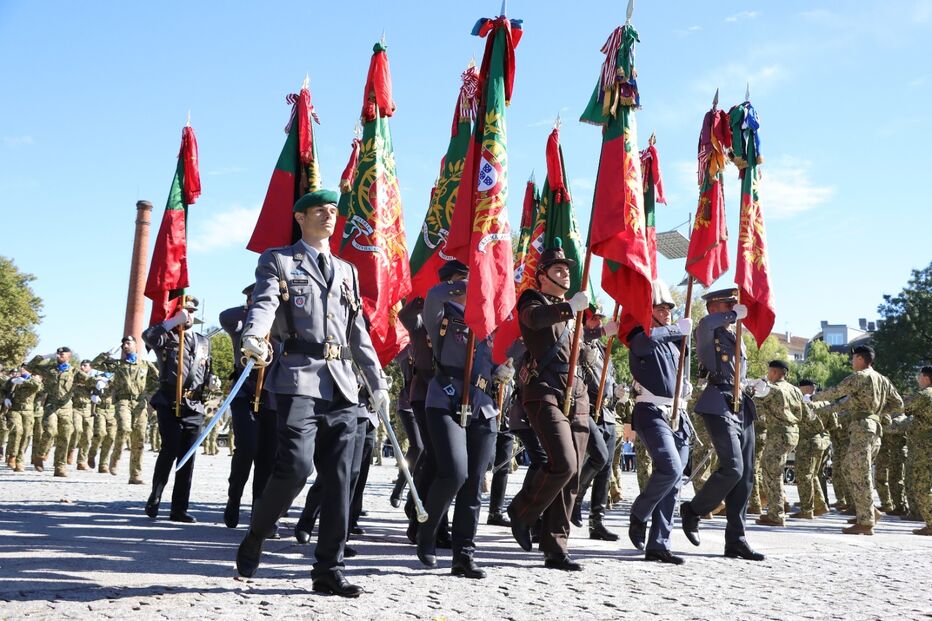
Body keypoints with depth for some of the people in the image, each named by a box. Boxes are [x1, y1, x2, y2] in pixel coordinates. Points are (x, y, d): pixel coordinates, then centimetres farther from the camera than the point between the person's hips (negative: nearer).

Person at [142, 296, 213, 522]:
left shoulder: (204, 342, 19)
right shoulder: (166, 337, 5)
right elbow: (148, 336, -19)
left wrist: (209, 384, 5)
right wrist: (175, 321, -24)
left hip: (195, 407, 4)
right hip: (169, 404, -4)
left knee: (188, 457, 3)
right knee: (170, 449, -15)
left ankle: (179, 509, 9)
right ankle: (155, 498, 5)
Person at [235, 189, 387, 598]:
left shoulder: (347, 271, 24)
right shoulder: (278, 261, 10)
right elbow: (264, 303, -10)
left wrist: (377, 382, 17)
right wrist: (253, 337, -32)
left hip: (342, 385, 5)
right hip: (299, 377, -5)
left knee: (339, 479, 1)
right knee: (295, 466, -17)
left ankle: (328, 570, 10)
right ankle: (255, 538, 10)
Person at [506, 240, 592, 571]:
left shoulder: (570, 311, 25)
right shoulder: (533, 303, 3)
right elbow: (534, 318, -23)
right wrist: (570, 306, -30)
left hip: (576, 395, 7)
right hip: (545, 392, -7)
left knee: (572, 474, 2)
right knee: (563, 463, -22)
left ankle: (556, 549, 8)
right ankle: (522, 511, 4)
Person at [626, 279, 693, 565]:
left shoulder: (674, 340, 21)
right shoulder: (640, 339, -2)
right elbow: (649, 338, -28)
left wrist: (685, 388, 13)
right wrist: (677, 328, -13)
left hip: (678, 416, 8)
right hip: (652, 412, -8)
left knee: (673, 481, 3)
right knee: (670, 469, -24)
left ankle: (658, 545, 7)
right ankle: (639, 515, 1)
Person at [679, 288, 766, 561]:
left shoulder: (736, 337, 24)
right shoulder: (707, 333, -1)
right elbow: (706, 323, -28)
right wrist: (734, 315, -15)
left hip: (742, 407, 8)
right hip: (719, 406, -8)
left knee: (745, 474, 3)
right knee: (732, 468, -18)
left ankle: (735, 541, 6)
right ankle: (693, 510, 4)